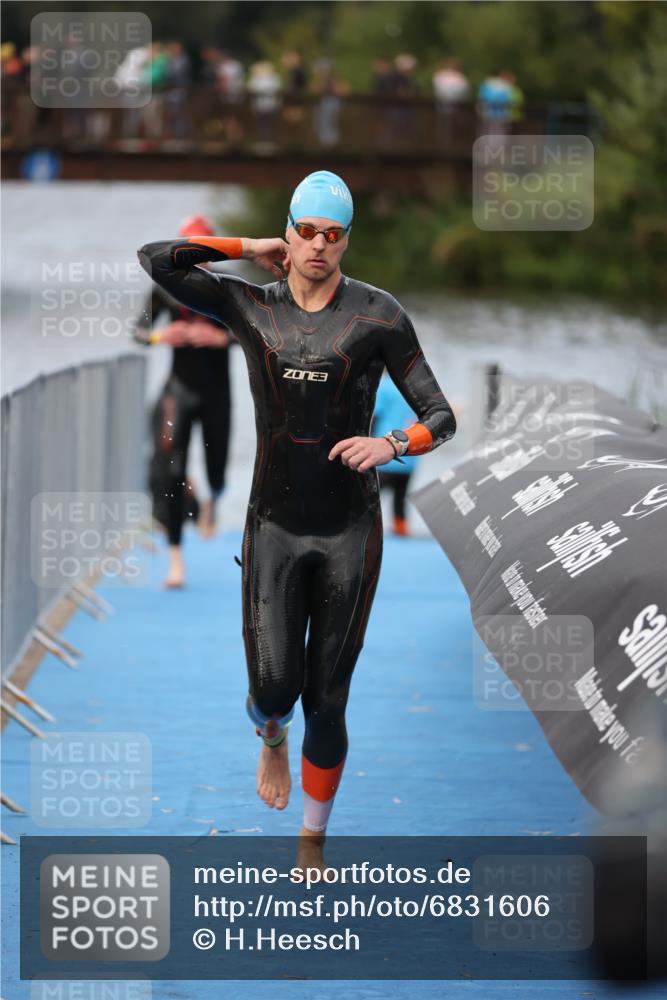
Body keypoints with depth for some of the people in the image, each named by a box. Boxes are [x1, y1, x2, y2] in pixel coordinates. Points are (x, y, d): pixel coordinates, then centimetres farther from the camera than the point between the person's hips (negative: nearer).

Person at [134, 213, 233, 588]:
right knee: (169, 470, -10)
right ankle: (176, 557, -3)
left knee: (216, 467, 7)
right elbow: (140, 328, -1)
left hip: (216, 390, 0)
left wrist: (222, 337, -26)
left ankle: (211, 500, 48)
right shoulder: (167, 286, -3)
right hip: (180, 386, 0)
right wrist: (158, 336, -23)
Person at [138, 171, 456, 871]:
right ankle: (272, 739, 34)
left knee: (326, 702, 4)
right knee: (274, 690, -8)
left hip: (350, 531, -1)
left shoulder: (378, 314, -8)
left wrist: (390, 445, -27)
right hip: (274, 529, 1)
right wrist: (249, 251, -4)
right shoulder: (250, 306, -1)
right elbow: (155, 259, -10)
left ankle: (312, 846, 25)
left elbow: (440, 417, -6)